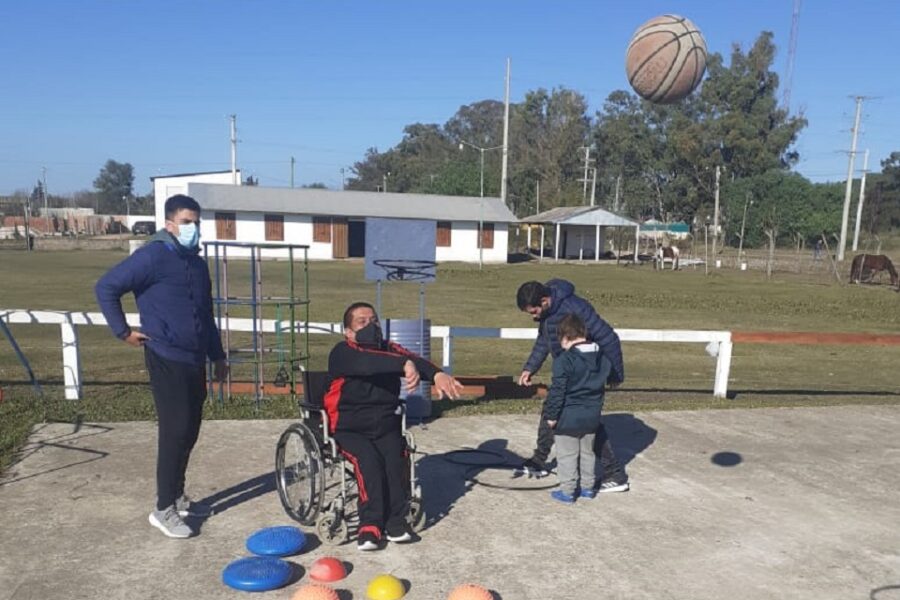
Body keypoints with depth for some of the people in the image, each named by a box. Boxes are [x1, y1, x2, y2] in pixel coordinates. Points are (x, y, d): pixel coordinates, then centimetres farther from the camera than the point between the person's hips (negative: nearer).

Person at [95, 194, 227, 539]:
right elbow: (106, 287, -12)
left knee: (189, 431, 13)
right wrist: (123, 331, -10)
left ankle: (177, 496, 28)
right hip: (167, 361, -8)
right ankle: (164, 510, 4)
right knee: (175, 431, -7)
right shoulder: (153, 257, -11)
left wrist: (217, 355, 22)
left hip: (195, 361, 8)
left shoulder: (198, 263, 14)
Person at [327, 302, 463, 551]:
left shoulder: (389, 349, 5)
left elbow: (414, 360, -16)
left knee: (396, 456, -24)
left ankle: (396, 521, -19)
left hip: (386, 425, 3)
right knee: (368, 459, -29)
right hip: (350, 429, -3)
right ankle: (370, 524, -24)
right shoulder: (342, 353, -7)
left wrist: (436, 374, -39)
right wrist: (404, 364, -48)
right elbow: (368, 363, -31)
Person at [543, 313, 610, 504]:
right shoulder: (602, 358, 2)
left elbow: (557, 391, -19)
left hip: (568, 417, -7)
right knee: (587, 452, 21)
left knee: (567, 455, 6)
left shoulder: (564, 360, -20)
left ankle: (567, 491, 12)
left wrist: (551, 415, -9)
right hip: (592, 415, 7)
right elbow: (601, 385, 13)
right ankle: (588, 487, 30)